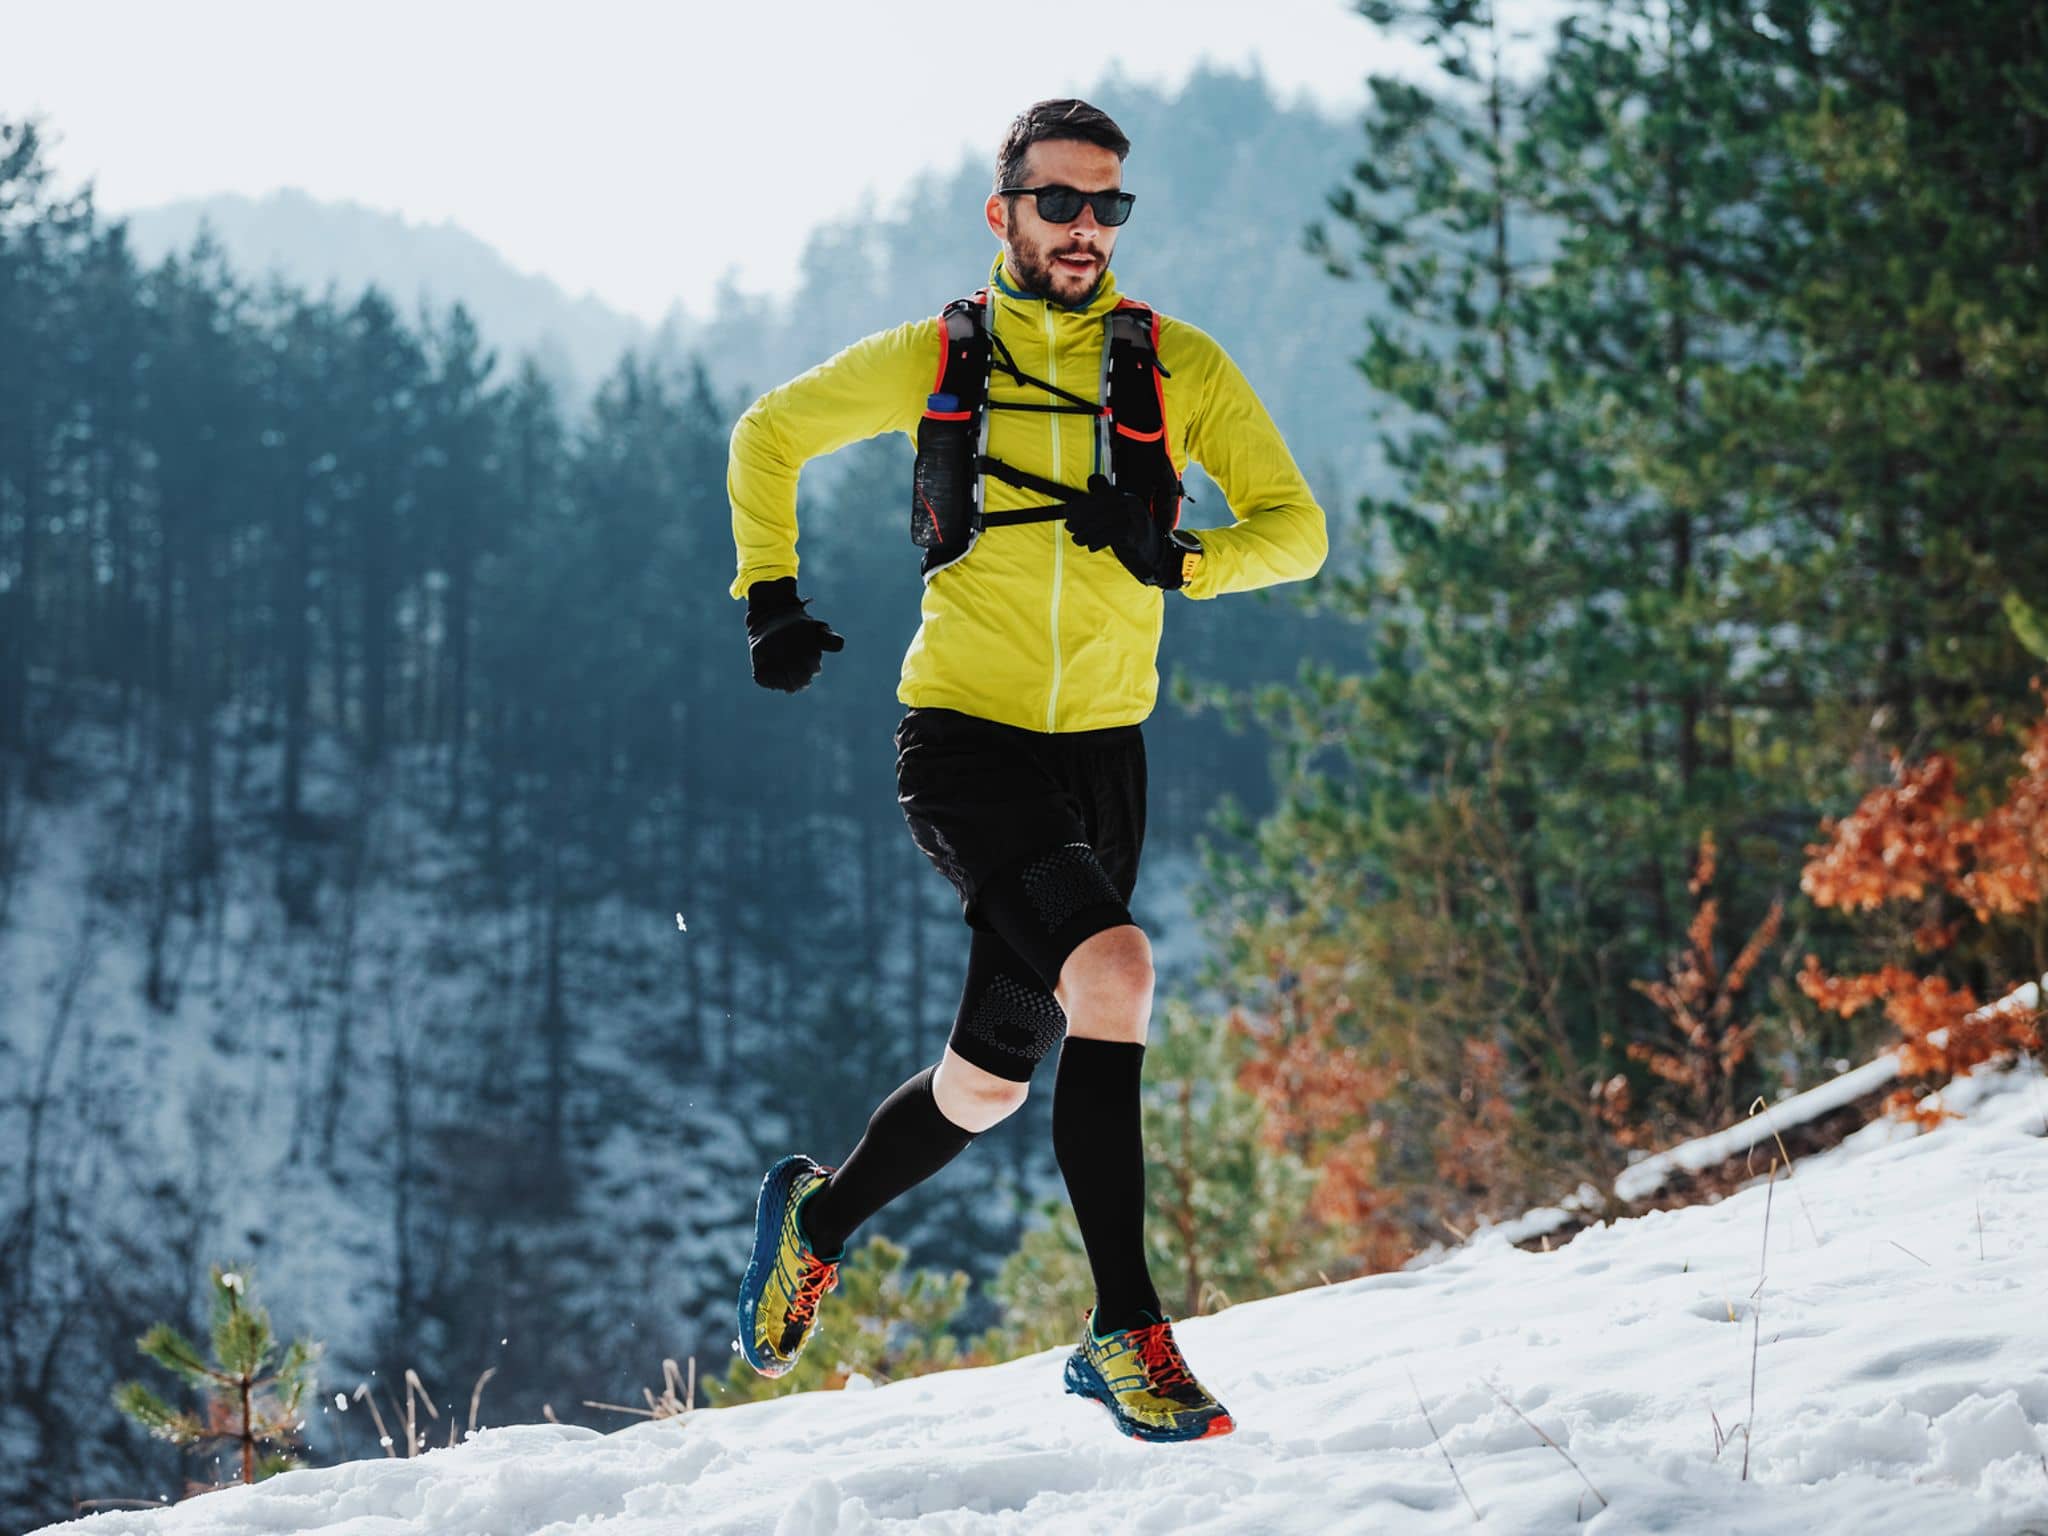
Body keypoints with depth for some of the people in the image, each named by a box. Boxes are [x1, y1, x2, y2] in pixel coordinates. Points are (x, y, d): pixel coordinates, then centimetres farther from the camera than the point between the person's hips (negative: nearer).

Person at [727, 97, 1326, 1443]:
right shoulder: (933, 360, 1)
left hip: (1102, 752, 4)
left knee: (993, 1081, 10)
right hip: (965, 740, -4)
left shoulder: (1181, 365, 3)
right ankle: (1128, 1328, -20)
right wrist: (771, 595, 5)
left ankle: (821, 1219, 39)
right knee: (1112, 968, -27)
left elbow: (1296, 528, 2)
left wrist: (1182, 560, -16)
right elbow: (769, 437, 16)